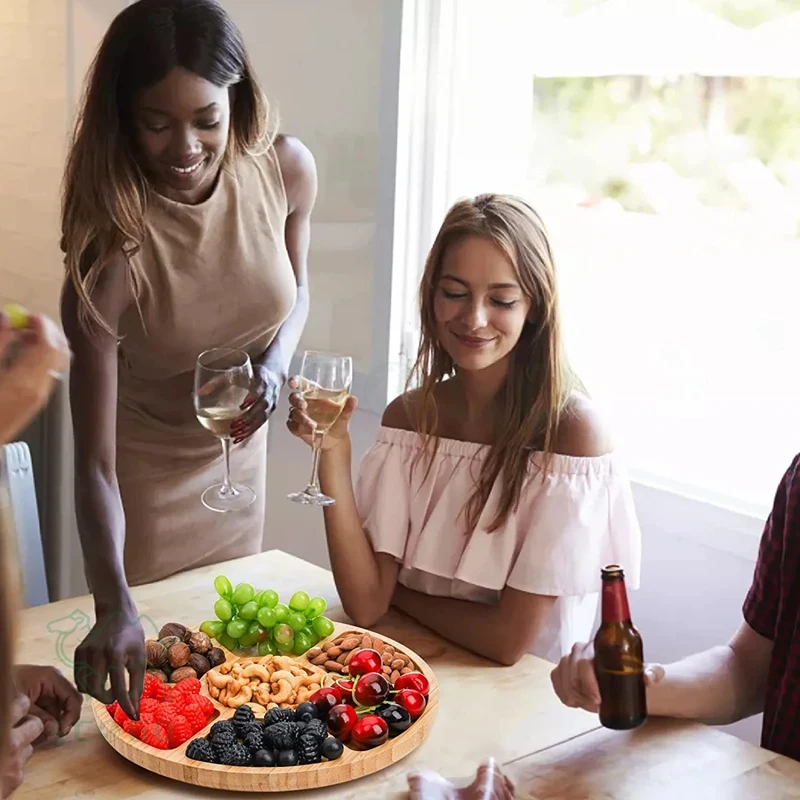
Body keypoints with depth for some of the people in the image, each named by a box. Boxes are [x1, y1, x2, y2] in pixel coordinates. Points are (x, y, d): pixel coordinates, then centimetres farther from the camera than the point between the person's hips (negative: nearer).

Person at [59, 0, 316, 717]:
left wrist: (275, 362, -19)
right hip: (145, 463, -4)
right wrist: (115, 609, -46)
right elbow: (95, 462, -34)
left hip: (240, 446, 4)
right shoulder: (112, 242, -32)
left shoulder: (287, 169, -20)